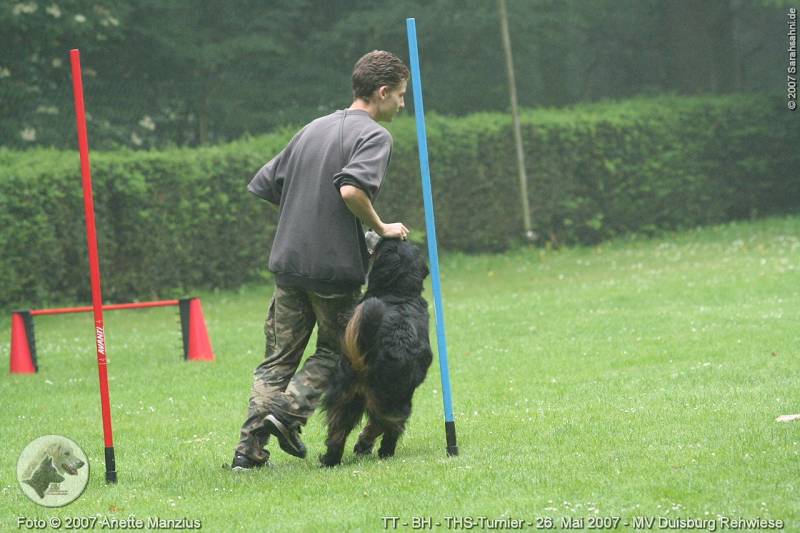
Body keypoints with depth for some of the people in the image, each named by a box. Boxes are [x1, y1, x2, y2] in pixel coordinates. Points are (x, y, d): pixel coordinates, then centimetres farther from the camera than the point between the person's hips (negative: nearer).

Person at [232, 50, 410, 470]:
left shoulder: (313, 129, 16)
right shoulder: (374, 135, -7)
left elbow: (264, 186, 17)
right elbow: (351, 188, -25)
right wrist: (380, 228, -10)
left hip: (288, 262, 6)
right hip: (335, 266, -6)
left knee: (278, 358, 10)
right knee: (334, 352, 13)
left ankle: (250, 447, -1)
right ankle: (291, 410, -8)